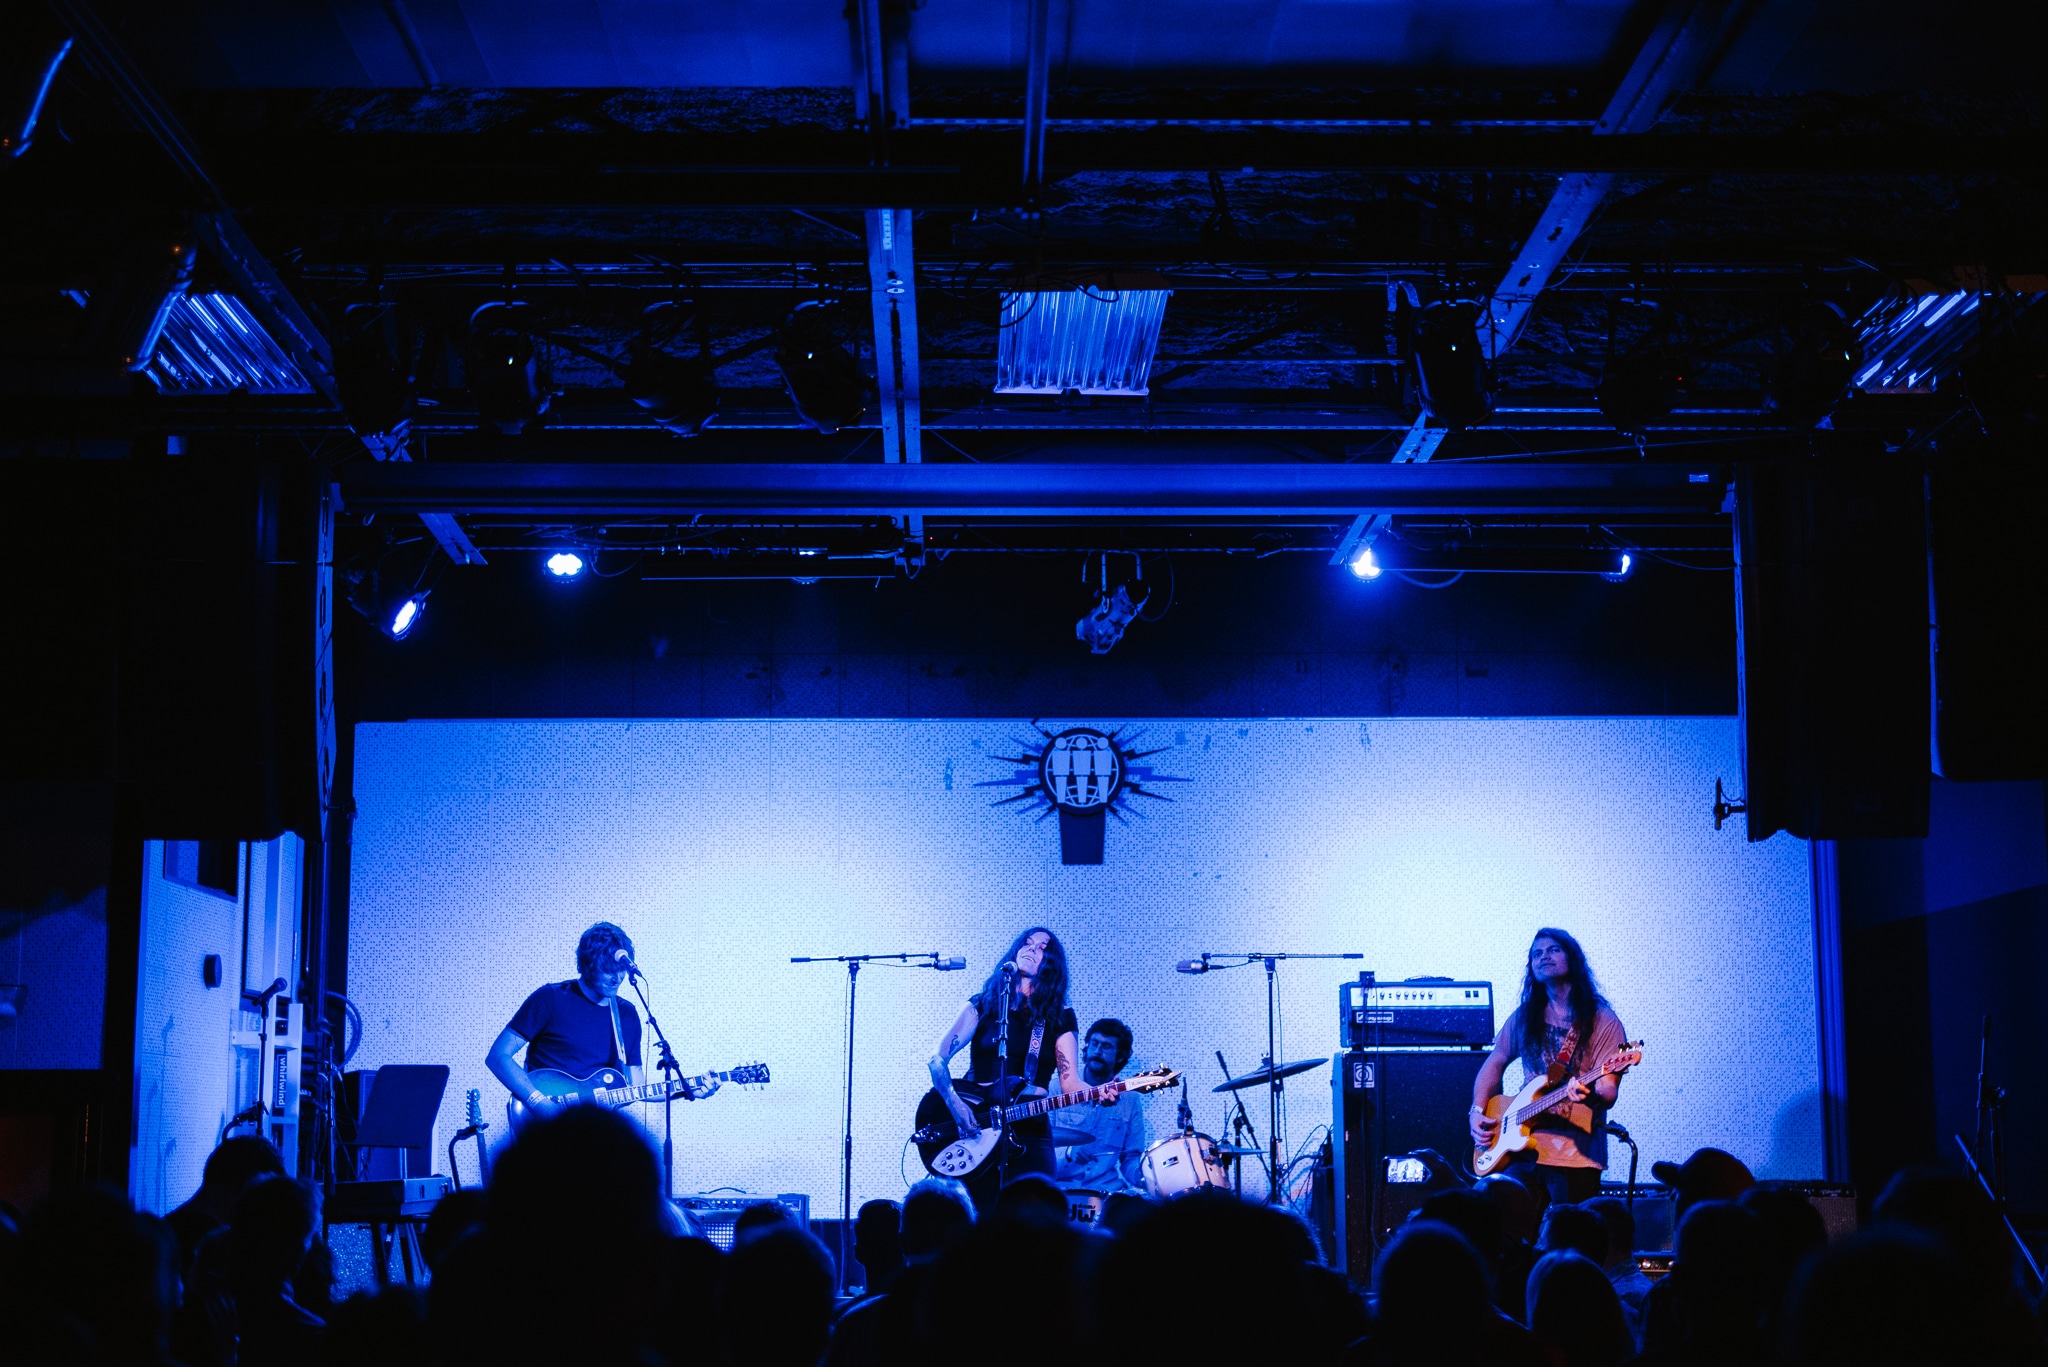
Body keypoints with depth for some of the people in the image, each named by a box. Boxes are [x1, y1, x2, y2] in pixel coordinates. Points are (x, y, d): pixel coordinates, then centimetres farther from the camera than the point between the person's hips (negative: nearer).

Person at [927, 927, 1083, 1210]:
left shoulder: (1059, 1017, 7)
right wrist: (954, 1102, -16)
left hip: (1030, 1136, 0)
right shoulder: (984, 1004, 7)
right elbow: (938, 1060, 1)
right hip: (975, 1131, 0)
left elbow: (1070, 1083, -2)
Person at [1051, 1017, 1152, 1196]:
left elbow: (1131, 1159, 13)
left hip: (1106, 1188, 2)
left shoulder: (1130, 1101, 9)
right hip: (1061, 1186, -2)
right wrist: (1068, 1154, -23)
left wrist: (1143, 1174, -10)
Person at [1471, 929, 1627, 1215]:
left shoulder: (1601, 1021, -3)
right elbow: (1495, 1063, 21)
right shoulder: (1525, 1017, 11)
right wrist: (1478, 1113, 7)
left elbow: (1609, 1093, -10)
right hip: (1523, 1149, 4)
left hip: (1576, 1156, -4)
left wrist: (1589, 1094, -32)